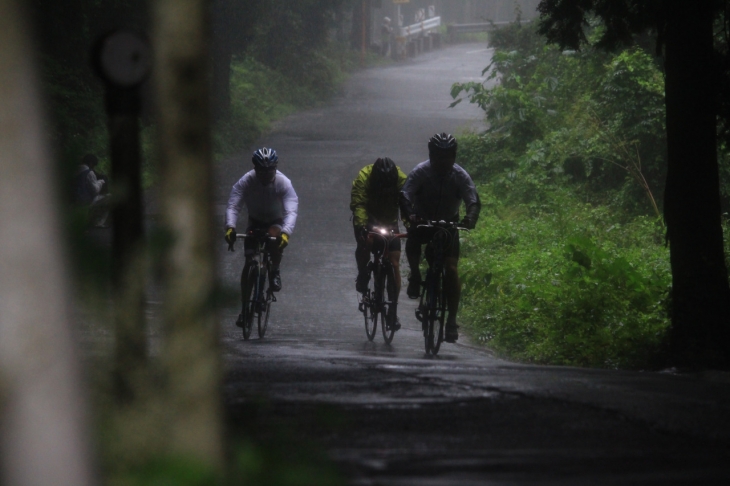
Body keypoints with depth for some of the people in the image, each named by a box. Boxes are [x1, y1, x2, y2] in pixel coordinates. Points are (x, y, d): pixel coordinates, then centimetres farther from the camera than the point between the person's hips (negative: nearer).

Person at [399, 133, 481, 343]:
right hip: (422, 222, 0)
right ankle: (415, 276, 0)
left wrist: (470, 218, -48)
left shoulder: (460, 176, -15)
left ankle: (452, 320, -9)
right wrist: (409, 215, -50)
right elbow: (405, 196, -29)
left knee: (452, 270, -14)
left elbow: (474, 201, -25)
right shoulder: (420, 172, -18)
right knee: (412, 244, -33)